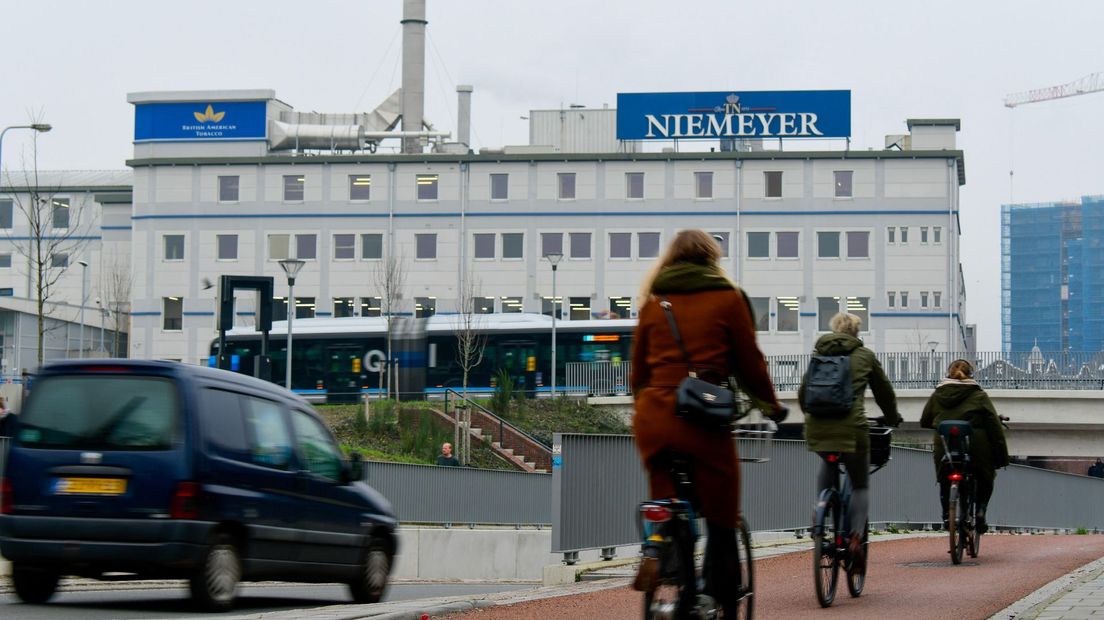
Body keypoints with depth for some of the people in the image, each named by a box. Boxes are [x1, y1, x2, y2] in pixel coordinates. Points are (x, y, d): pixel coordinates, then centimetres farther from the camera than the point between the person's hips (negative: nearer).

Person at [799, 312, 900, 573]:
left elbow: (803, 392, 22)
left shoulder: (818, 355, 15)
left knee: (828, 464, 35)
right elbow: (884, 391, 21)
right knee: (860, 485, 13)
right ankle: (855, 538, -8)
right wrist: (892, 418, 38)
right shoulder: (864, 356, 9)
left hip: (817, 429, 3)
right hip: (851, 429, -3)